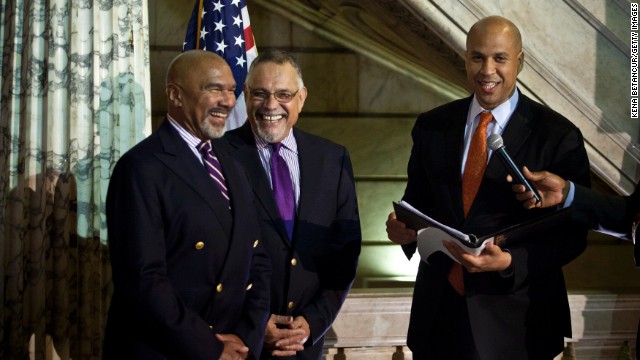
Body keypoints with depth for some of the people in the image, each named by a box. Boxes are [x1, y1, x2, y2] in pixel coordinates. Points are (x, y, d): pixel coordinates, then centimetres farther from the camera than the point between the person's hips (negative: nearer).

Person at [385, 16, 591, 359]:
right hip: (438, 310, 3)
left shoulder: (558, 136, -8)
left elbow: (572, 234, -7)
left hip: (515, 319, -3)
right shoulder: (431, 126, 4)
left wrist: (510, 261, -22)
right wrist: (401, 226, -10)